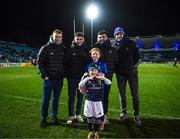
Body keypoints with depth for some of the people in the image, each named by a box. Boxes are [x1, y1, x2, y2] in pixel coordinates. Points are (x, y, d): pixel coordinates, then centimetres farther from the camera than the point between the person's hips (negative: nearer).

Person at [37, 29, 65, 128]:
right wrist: (44, 75, -11)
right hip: (48, 79, -3)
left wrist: (64, 74, 2)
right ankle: (43, 119, 17)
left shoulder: (63, 49, 6)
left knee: (56, 98, 13)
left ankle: (54, 116, 28)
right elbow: (39, 63, -5)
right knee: (46, 99, 4)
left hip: (59, 79, 3)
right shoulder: (45, 48, -4)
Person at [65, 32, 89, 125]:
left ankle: (78, 114, 25)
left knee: (80, 96, 10)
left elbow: (89, 62, 7)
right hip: (72, 77, -2)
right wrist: (67, 73, -7)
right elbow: (65, 62, -3)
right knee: (71, 97, 5)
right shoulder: (69, 49, -2)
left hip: (82, 77, 2)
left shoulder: (86, 50, 4)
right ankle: (71, 115, 18)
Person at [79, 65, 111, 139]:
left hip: (98, 101, 0)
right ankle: (91, 131, 31)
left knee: (98, 116, 10)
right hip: (89, 100, 0)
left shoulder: (100, 78, -5)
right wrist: (88, 78, -30)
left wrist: (102, 77, -32)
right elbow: (80, 85, -21)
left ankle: (96, 131, 31)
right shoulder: (86, 77, -6)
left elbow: (109, 83, -16)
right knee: (89, 116, 11)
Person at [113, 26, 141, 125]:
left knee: (135, 94, 4)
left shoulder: (131, 43, -1)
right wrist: (116, 68, -3)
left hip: (132, 72, -1)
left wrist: (133, 65, -8)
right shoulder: (114, 46, 4)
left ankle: (136, 114, 18)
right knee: (122, 94, 9)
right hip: (120, 73, 2)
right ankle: (123, 113, 24)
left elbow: (137, 56, 1)